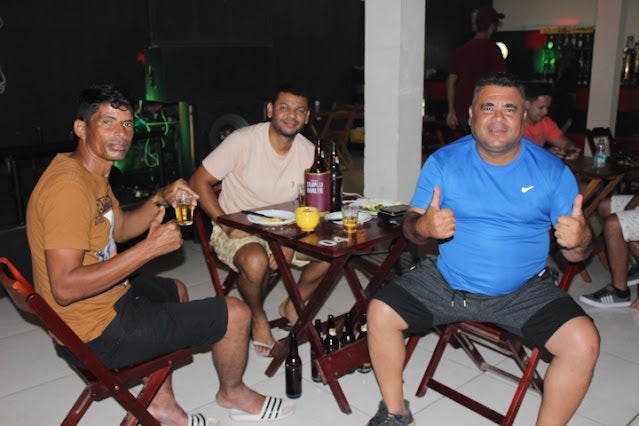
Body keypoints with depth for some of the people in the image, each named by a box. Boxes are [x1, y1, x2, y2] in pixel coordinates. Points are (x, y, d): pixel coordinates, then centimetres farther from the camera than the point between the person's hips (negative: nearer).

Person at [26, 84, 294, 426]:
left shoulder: (89, 170, 6)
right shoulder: (68, 186, -26)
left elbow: (120, 229, 17)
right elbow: (65, 288, -31)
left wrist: (161, 199, -1)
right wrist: (150, 248, -28)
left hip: (107, 298, 11)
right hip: (98, 333, -11)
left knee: (175, 291, 35)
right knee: (236, 314, -6)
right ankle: (232, 393, 28)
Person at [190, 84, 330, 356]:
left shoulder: (308, 152, -3)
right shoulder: (243, 140, -16)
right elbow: (199, 181, -13)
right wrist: (227, 225, -24)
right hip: (236, 229, -4)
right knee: (256, 261, -36)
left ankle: (293, 306, 10)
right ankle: (258, 318, -3)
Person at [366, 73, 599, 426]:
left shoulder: (553, 171, -4)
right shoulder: (443, 161, -3)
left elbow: (574, 253, -2)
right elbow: (410, 225, -2)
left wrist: (580, 239, -27)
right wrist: (424, 227, -27)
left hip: (524, 292, 0)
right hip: (445, 283, 1)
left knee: (584, 343, -21)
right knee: (380, 312, -14)